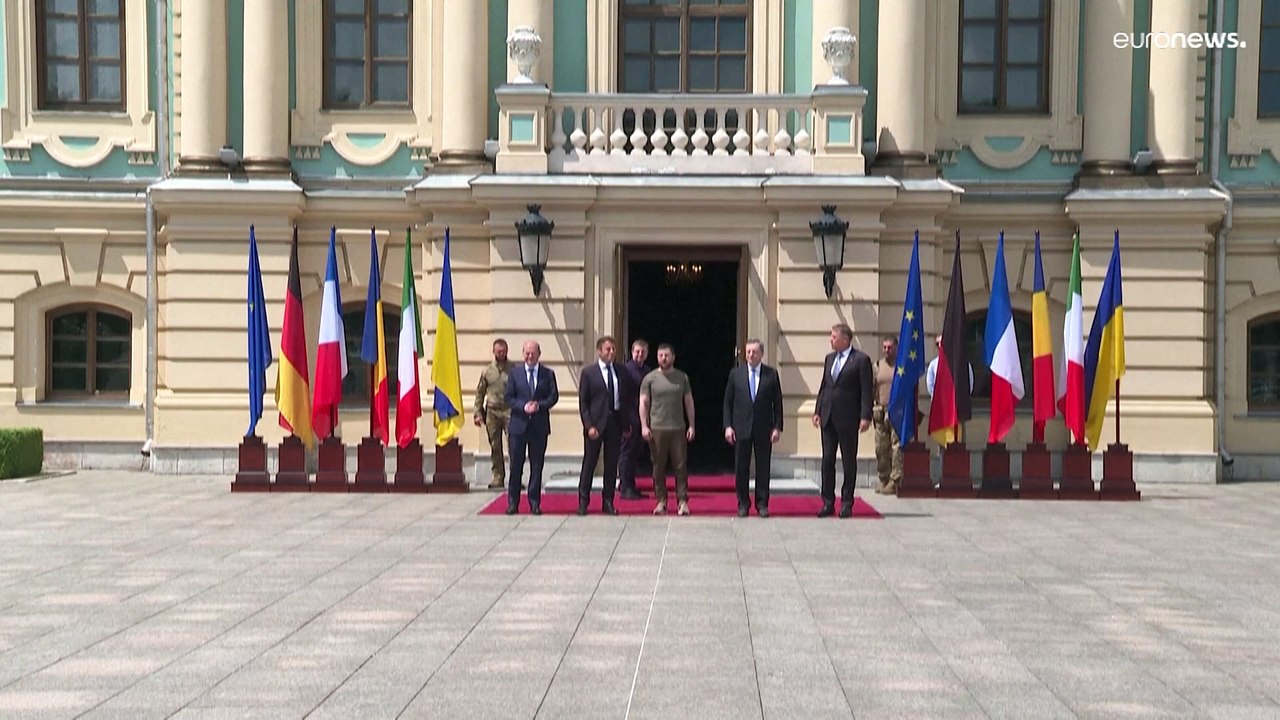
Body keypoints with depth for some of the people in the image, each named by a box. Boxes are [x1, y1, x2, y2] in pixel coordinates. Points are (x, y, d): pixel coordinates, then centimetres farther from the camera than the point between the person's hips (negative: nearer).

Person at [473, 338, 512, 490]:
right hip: (492, 411, 2)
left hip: (509, 411, -2)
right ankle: (498, 477, 13)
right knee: (495, 447, 6)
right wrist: (478, 413, 8)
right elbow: (480, 393, 14)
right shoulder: (487, 371, 10)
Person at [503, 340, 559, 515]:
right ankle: (513, 502, 9)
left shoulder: (548, 374, 6)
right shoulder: (515, 374, 6)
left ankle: (535, 502, 11)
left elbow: (553, 396, 1)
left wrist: (539, 405, -16)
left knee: (537, 466, 4)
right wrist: (523, 406, -14)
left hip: (539, 426, 0)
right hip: (518, 424, 0)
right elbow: (508, 397, 2)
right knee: (516, 465, 2)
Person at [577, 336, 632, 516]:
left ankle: (608, 502, 15)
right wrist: (589, 425, -12)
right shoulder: (588, 372, -3)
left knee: (612, 464, 7)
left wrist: (626, 424, 7)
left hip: (615, 421, 3)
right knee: (589, 463, 2)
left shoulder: (621, 371, 7)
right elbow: (583, 402, -4)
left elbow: (625, 399, 12)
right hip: (596, 423, -3)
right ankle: (583, 502, 10)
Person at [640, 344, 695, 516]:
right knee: (659, 467, 4)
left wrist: (691, 425, 3)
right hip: (656, 429, -1)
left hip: (678, 429, 1)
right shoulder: (650, 378, 4)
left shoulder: (682, 378, 8)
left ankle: (683, 501, 2)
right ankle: (661, 501, 11)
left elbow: (689, 402, 10)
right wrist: (644, 426, -5)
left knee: (681, 466, -1)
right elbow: (643, 403, 3)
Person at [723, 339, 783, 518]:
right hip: (741, 428, 1)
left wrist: (777, 427, -3)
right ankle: (743, 504, 13)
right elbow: (728, 402, 5)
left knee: (763, 468, 3)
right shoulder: (735, 373, 4)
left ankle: (762, 504, 12)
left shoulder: (771, 374, 2)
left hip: (764, 429, 0)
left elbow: (777, 402, 3)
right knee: (741, 469, 3)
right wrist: (727, 426, -3)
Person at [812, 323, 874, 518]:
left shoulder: (861, 360, -6)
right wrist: (818, 411, 10)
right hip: (829, 417, 6)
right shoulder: (829, 358, 14)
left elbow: (866, 391, -9)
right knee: (827, 460, 5)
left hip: (848, 418, -6)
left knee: (849, 461, 2)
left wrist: (866, 417, -15)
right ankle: (828, 503, 10)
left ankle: (847, 503, 10)